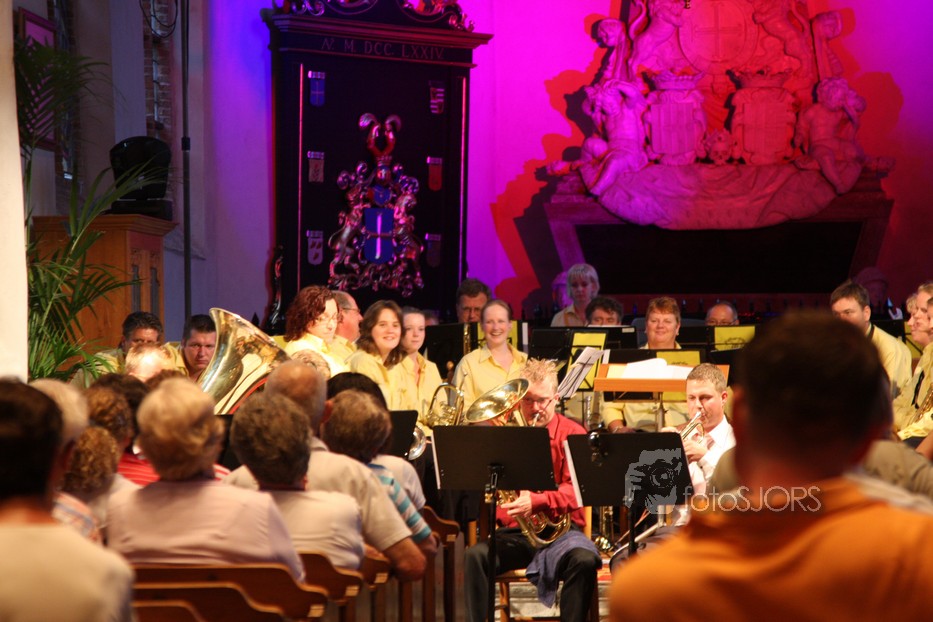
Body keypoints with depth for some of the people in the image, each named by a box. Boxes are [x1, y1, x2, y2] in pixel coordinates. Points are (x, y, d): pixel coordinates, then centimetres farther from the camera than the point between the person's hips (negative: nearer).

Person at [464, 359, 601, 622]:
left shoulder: (572, 434, 3)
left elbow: (574, 490, -10)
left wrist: (536, 502, -29)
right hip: (512, 531, 2)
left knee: (584, 560, -33)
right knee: (475, 556, -27)